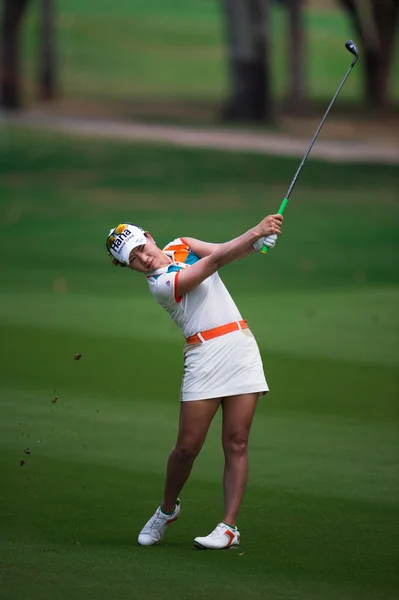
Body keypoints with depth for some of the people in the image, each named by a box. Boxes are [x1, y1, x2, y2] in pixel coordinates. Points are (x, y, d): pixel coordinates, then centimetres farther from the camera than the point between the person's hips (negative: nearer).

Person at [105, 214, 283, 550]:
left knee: (236, 443, -3)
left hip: (242, 347, 5)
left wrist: (258, 239, -15)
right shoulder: (161, 283, -12)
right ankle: (167, 510, 21)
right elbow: (214, 262, -18)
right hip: (205, 355, -5)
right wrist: (255, 232, -22)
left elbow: (228, 251, 6)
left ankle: (229, 527, -2)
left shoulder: (180, 246, 11)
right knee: (187, 446, -5)